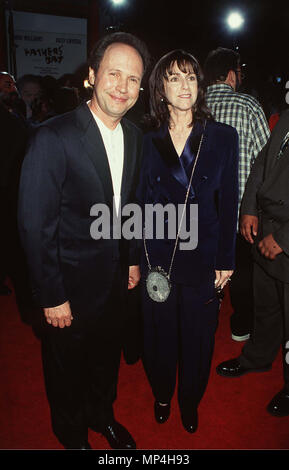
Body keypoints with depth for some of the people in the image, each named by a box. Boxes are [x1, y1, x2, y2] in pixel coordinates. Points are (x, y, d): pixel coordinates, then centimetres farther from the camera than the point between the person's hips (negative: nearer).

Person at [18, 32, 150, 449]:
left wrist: (133, 258, 12)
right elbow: (35, 224, -19)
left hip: (116, 279, 6)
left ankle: (101, 415, 54)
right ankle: (72, 433, 48)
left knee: (108, 356, 26)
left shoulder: (134, 136, 1)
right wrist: (52, 296, -16)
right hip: (72, 284, -5)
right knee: (67, 367, 19)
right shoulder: (54, 137, -21)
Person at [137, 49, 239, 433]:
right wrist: (137, 260, -2)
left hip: (203, 257, 0)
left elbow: (229, 204, -1)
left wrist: (226, 261, -2)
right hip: (158, 256, 1)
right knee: (160, 333, 16)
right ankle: (162, 395, 46)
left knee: (198, 336, 15)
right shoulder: (149, 142, 0)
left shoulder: (223, 137, -2)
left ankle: (190, 402, 43)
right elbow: (141, 203, 2)